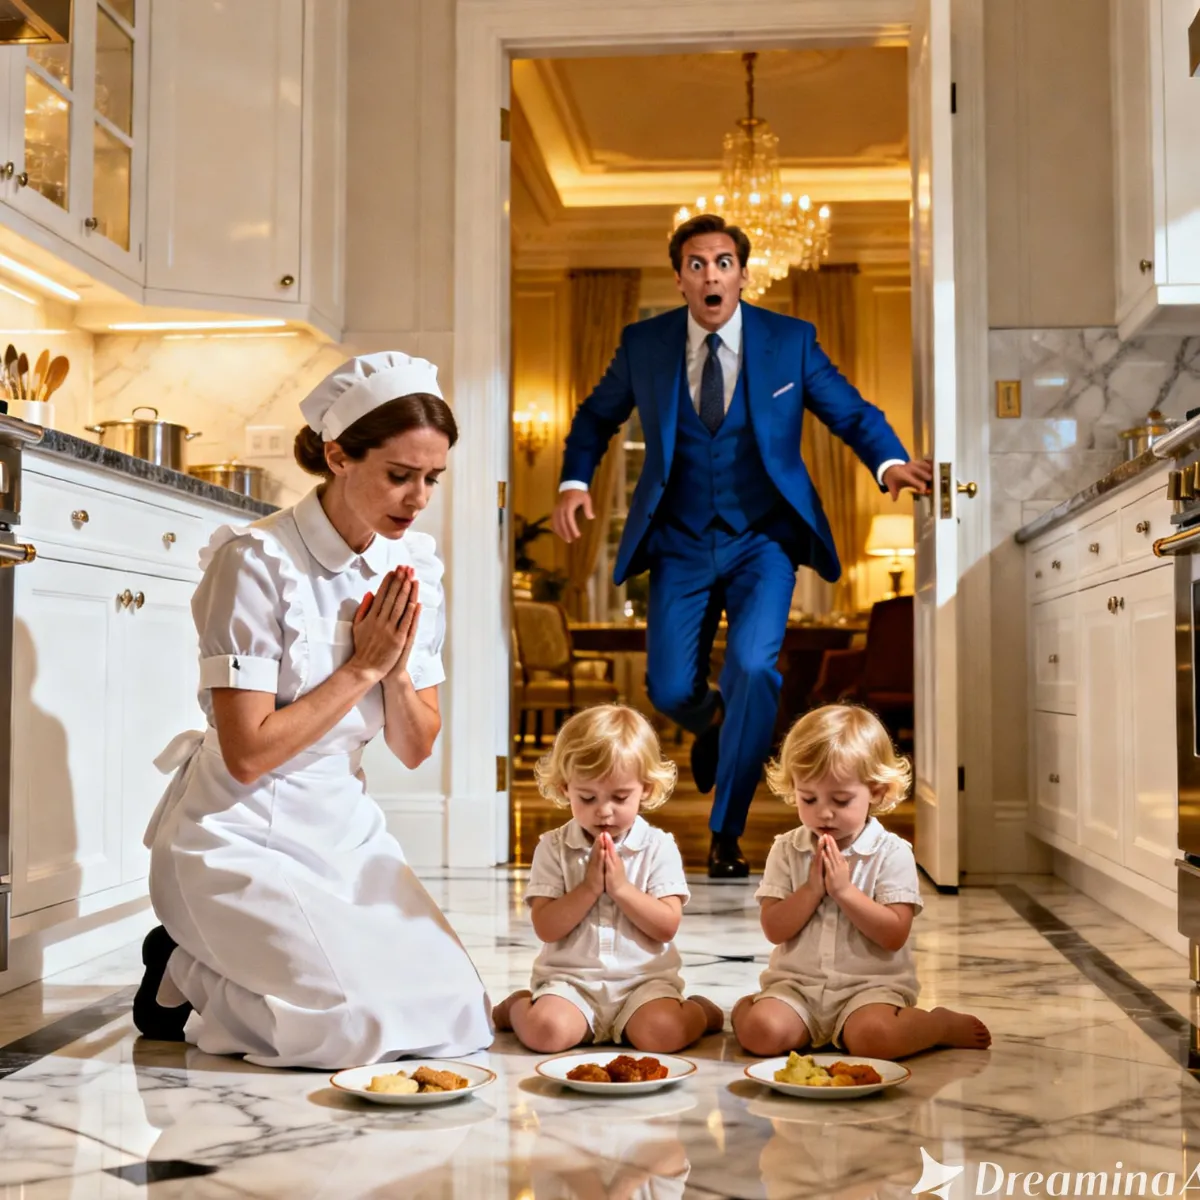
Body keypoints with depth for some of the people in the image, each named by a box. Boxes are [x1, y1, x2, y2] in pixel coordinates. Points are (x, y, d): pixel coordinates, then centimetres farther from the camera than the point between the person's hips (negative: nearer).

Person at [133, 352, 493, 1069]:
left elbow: (416, 750, 4)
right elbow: (247, 754, -21)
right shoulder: (257, 563, -18)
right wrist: (363, 667, -18)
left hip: (345, 828, 7)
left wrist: (398, 669, -16)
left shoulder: (416, 565, 1)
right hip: (240, 837, -7)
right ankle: (180, 981, 7)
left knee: (454, 1012, -4)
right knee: (356, 1022, -21)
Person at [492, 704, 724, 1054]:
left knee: (660, 1033, -29)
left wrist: (620, 887, -16)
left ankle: (698, 1012, 7)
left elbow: (667, 926, -6)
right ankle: (518, 1006, 9)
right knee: (546, 1031, -28)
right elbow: (546, 928, -7)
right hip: (570, 979, 0)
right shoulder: (553, 848, 0)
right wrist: (589, 887, -17)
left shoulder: (658, 847, 0)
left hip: (644, 980, 0)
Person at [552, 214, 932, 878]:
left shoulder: (790, 341, -3)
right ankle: (714, 724, 38)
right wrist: (574, 482, -3)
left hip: (762, 541, -1)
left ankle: (726, 833, -2)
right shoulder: (644, 344, 0)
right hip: (680, 544, 2)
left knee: (753, 666, -21)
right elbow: (595, 417, 14)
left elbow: (852, 412, 0)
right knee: (670, 689, -4)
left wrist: (890, 462, -21)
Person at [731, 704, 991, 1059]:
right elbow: (774, 929, -3)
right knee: (761, 1032, -26)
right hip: (796, 984, 2)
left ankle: (946, 1024, -2)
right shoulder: (786, 850, 3)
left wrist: (843, 889, -19)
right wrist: (813, 887, -16)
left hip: (870, 985, -2)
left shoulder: (892, 853, -4)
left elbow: (894, 934, -12)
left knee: (870, 1036, -32)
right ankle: (747, 1006, 10)